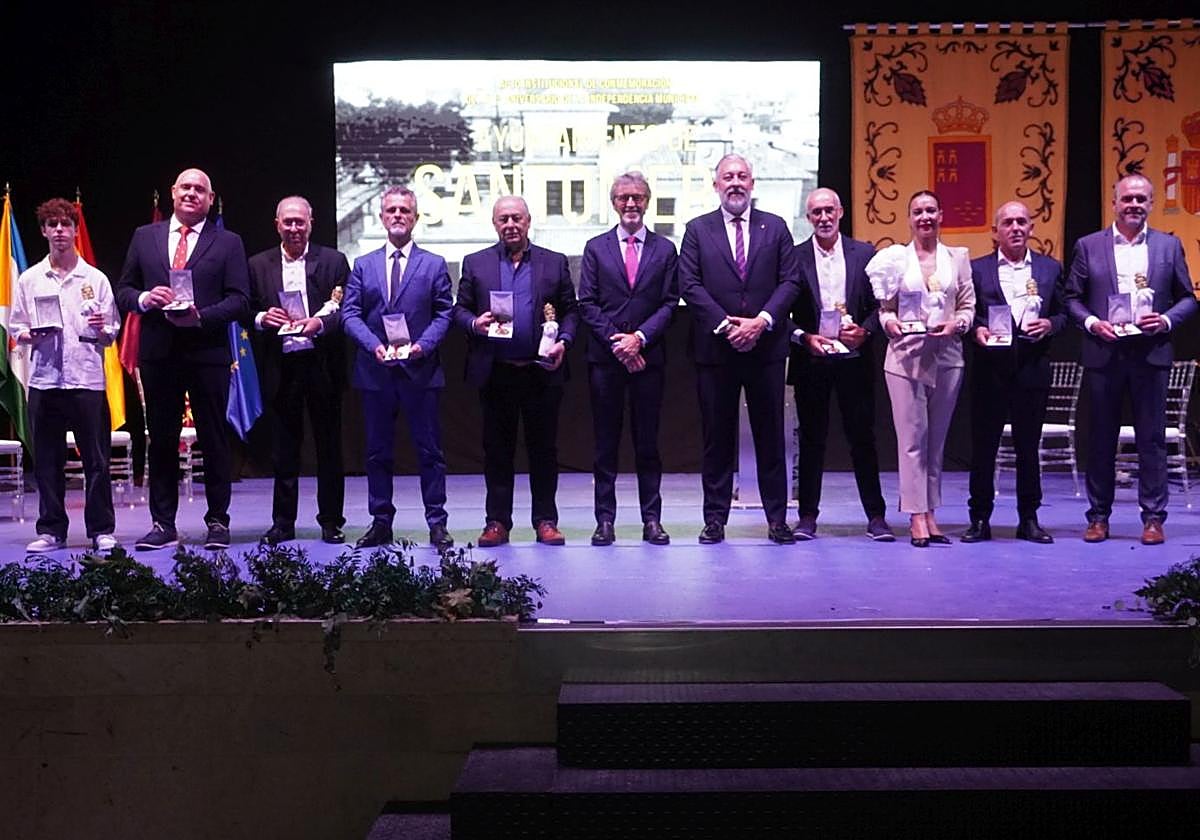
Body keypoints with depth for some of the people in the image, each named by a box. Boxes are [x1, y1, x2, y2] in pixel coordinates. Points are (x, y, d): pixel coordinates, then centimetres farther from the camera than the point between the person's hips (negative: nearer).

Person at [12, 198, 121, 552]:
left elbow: (112, 335, 7)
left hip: (87, 378, -1)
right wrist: (29, 336, -9)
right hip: (44, 378, 1)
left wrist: (102, 330, -14)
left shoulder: (95, 279, 7)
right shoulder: (29, 279, 9)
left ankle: (102, 530, 7)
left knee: (96, 458, 0)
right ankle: (51, 530, 14)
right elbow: (15, 329, 11)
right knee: (46, 460, 5)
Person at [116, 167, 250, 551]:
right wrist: (144, 299, -9)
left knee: (214, 439, 2)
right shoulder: (144, 236, 13)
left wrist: (201, 316, -16)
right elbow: (123, 290, 12)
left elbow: (240, 300, -2)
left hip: (208, 352, -2)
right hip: (158, 352, 2)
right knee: (161, 440, 6)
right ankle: (163, 524, 13)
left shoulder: (228, 243, 5)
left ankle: (217, 523, 10)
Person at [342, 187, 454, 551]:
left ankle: (437, 523, 6)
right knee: (378, 451, 7)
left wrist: (423, 344, -14)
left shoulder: (434, 264, 8)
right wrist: (374, 345, -12)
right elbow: (350, 313, 5)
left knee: (430, 450, 1)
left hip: (420, 369, -2)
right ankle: (381, 522, 15)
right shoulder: (363, 265, 11)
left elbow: (443, 313, 3)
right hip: (376, 370, 2)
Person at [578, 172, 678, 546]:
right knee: (605, 442, 3)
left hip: (648, 356, 0)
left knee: (648, 442, 5)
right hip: (604, 357, 0)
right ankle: (605, 519, 8)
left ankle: (651, 519, 10)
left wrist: (640, 337, -11)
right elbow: (587, 303, 2)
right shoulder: (596, 248, 8)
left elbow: (669, 302, 2)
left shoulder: (665, 249, 8)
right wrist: (616, 342, -9)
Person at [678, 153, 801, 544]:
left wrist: (762, 320, -12)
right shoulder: (697, 230, 6)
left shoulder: (775, 227, 9)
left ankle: (777, 518, 11)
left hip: (766, 346, 1)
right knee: (717, 436, 4)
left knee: (770, 434, 5)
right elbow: (690, 285, -2)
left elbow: (790, 281, 2)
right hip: (715, 349, 0)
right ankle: (716, 517, 11)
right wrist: (725, 325, -12)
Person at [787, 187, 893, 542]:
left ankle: (876, 516, 10)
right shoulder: (795, 257, 3)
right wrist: (804, 337, -13)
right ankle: (807, 515, 12)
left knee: (862, 437, 4)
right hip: (811, 360, 0)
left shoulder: (864, 254, 6)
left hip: (855, 359, 0)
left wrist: (865, 331, -11)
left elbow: (879, 303, 6)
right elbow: (784, 311, 2)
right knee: (811, 439, 5)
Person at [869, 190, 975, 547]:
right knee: (912, 438, -4)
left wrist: (956, 324, -12)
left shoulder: (958, 258, 11)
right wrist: (889, 322, -15)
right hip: (907, 356, -2)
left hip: (947, 357, 2)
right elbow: (884, 306, 6)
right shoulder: (895, 257, 6)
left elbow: (968, 305, 8)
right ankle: (917, 516, -1)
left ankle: (930, 512, 13)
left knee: (937, 439, 7)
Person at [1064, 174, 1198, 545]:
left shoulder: (1169, 246, 7)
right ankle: (1098, 515, 14)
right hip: (1103, 355, 0)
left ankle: (1153, 517, 10)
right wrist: (1091, 322, -10)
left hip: (1150, 354, 0)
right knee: (1101, 438, 6)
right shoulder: (1088, 246, 6)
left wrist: (1166, 320, -9)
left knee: (1152, 437, 3)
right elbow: (1072, 298, 7)